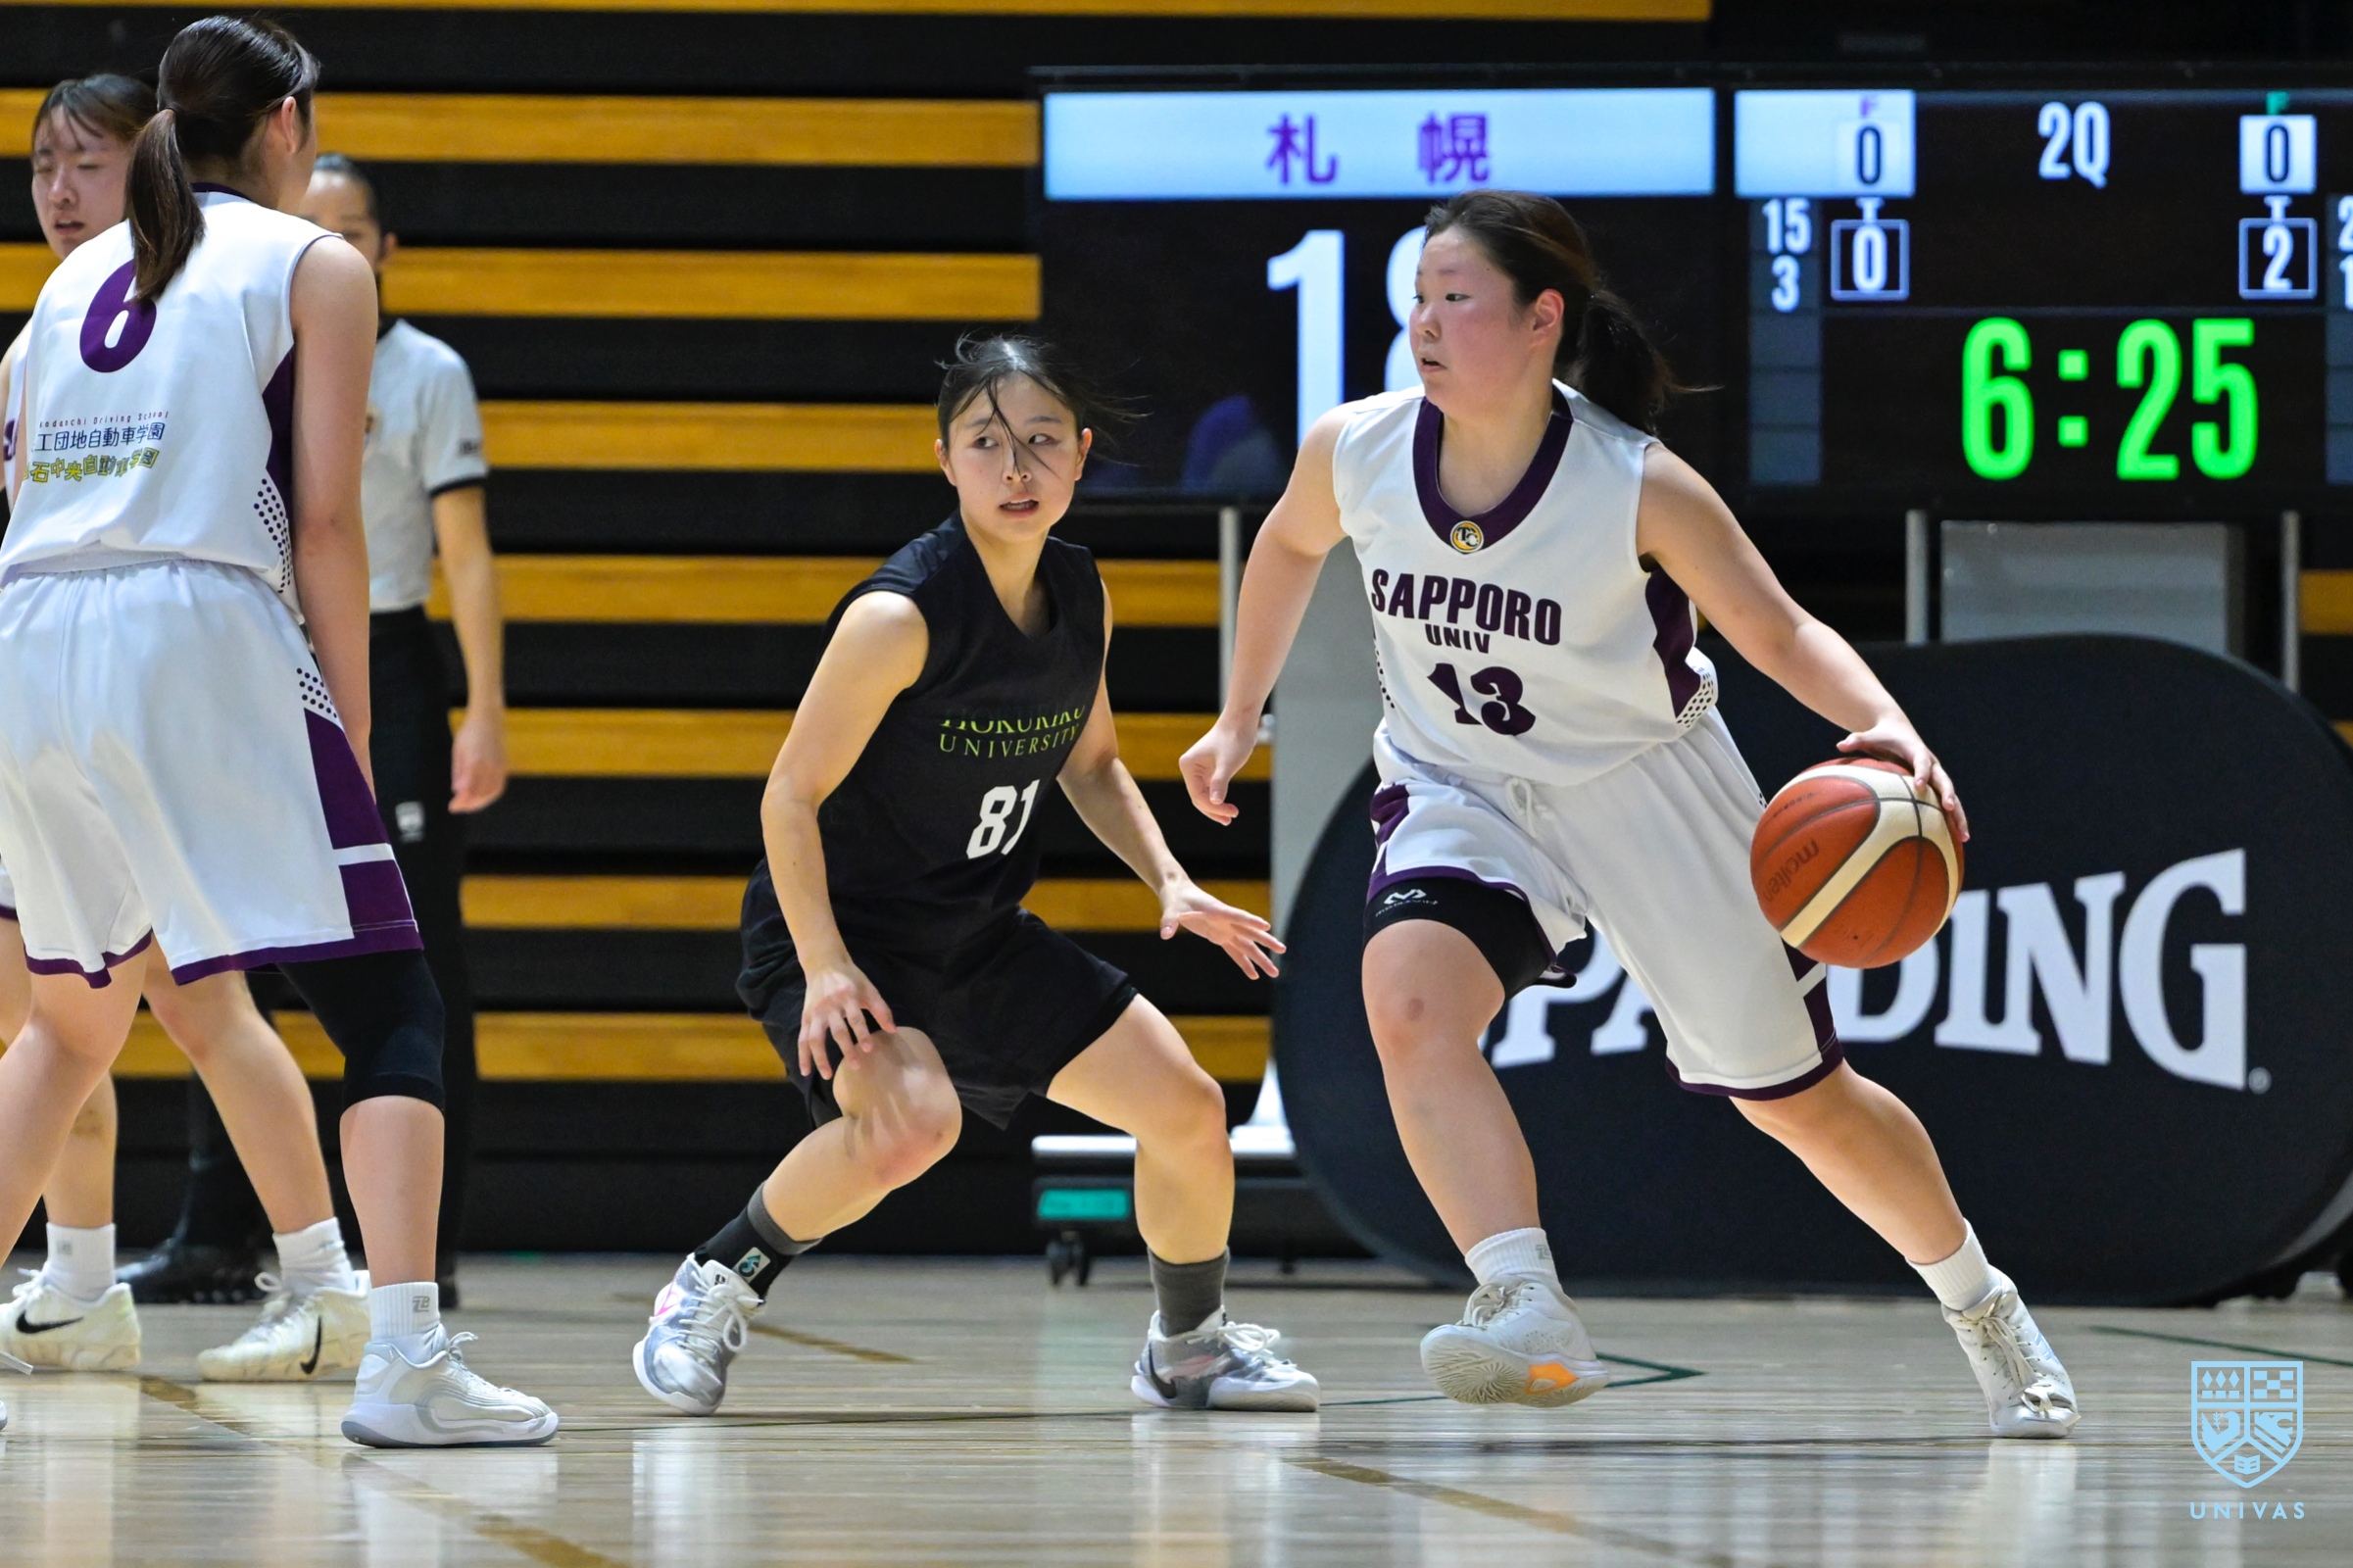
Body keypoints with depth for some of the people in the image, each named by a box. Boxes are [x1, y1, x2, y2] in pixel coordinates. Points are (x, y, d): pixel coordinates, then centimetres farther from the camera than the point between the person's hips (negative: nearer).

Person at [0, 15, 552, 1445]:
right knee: (389, 1005, -2)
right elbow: (326, 523, -1)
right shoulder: (315, 266, 8)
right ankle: (406, 1362, -18)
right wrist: (352, 735, 2)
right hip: (198, 634, -6)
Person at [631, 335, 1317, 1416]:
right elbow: (791, 797, -20)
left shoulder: (1080, 596, -2)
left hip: (979, 939, 7)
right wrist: (824, 967, -29)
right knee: (913, 1121, -35)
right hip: (837, 924, -7)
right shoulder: (900, 616, -24)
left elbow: (1089, 765, 15)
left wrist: (1170, 882, 1)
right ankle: (714, 1289, -13)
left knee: (1187, 1108, 5)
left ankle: (1188, 1347, 30)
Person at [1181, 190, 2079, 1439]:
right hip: (1460, 790, 2)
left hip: (1648, 787, -2)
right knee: (1408, 998, -31)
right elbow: (1291, 545, 8)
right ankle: (1529, 1316, -38)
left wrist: (1886, 726, -35)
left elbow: (1781, 633, -17)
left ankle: (1985, 1310, 35)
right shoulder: (1354, 454, -15)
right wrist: (1239, 719, 15)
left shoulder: (1638, 489, -25)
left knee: (1801, 1099, 9)